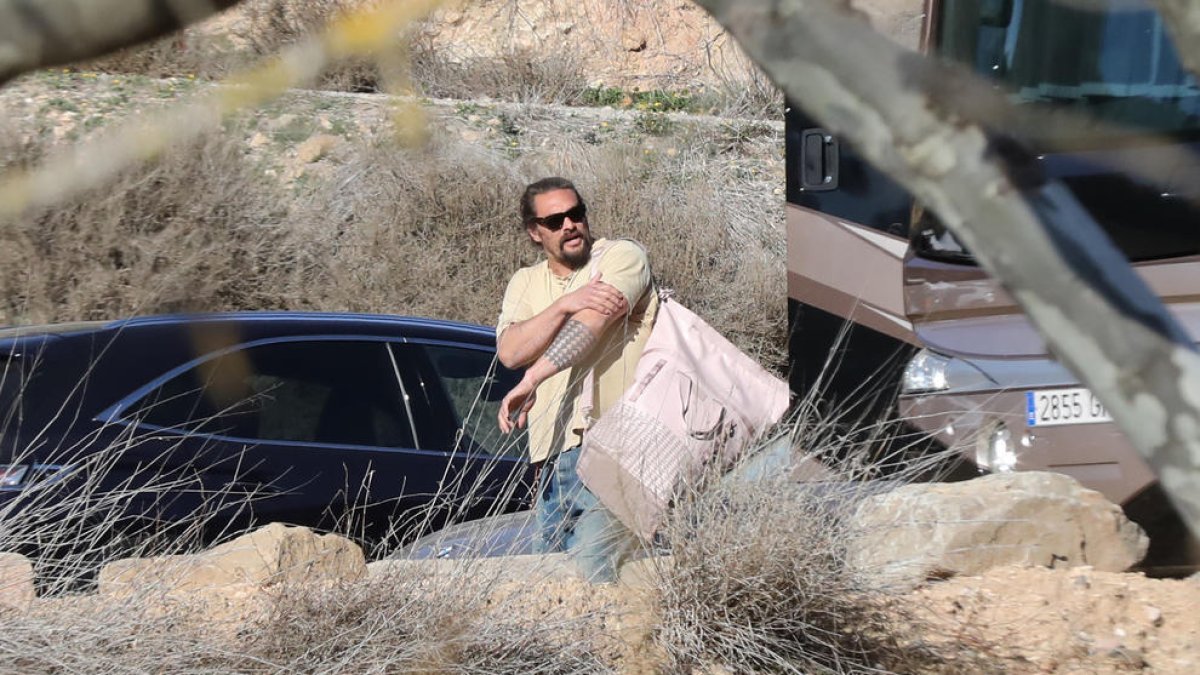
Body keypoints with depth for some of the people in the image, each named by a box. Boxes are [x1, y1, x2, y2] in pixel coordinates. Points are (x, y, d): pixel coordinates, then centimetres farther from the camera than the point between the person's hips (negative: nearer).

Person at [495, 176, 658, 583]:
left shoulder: (623, 256, 2)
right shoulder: (525, 283, 19)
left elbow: (590, 325, -15)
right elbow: (509, 352, 1)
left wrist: (532, 379, -26)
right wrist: (565, 304, -12)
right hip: (553, 448, 6)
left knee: (591, 573, -19)